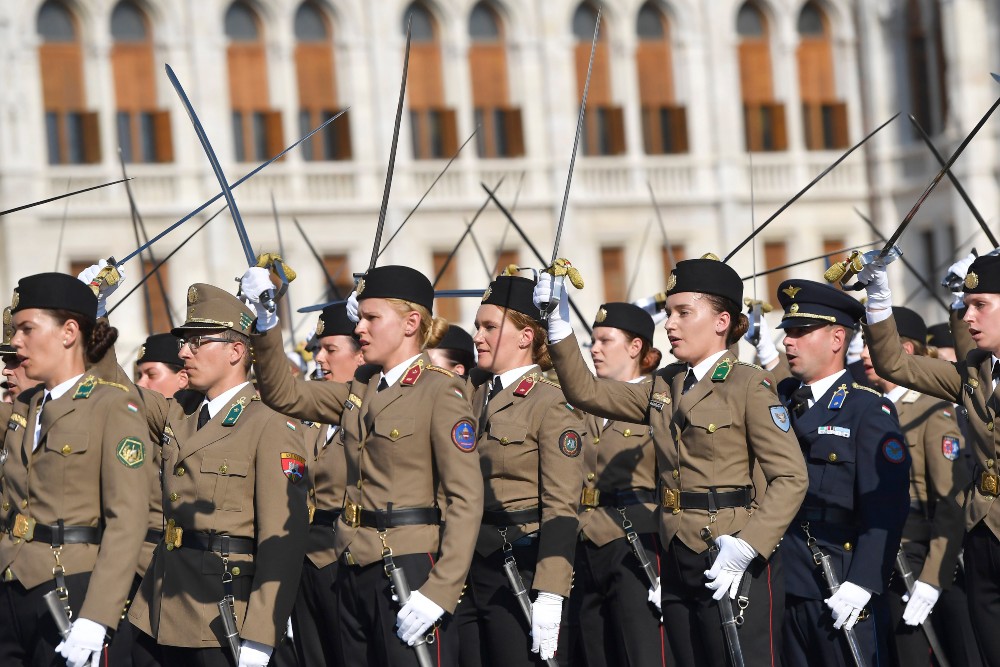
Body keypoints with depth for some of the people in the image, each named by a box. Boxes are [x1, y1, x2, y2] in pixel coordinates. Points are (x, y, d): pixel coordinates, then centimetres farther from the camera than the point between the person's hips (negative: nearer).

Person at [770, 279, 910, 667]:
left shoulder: (869, 410, -6)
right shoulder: (780, 400, 13)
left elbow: (886, 509, -14)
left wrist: (862, 584, -20)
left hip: (840, 589, -6)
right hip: (786, 586, 6)